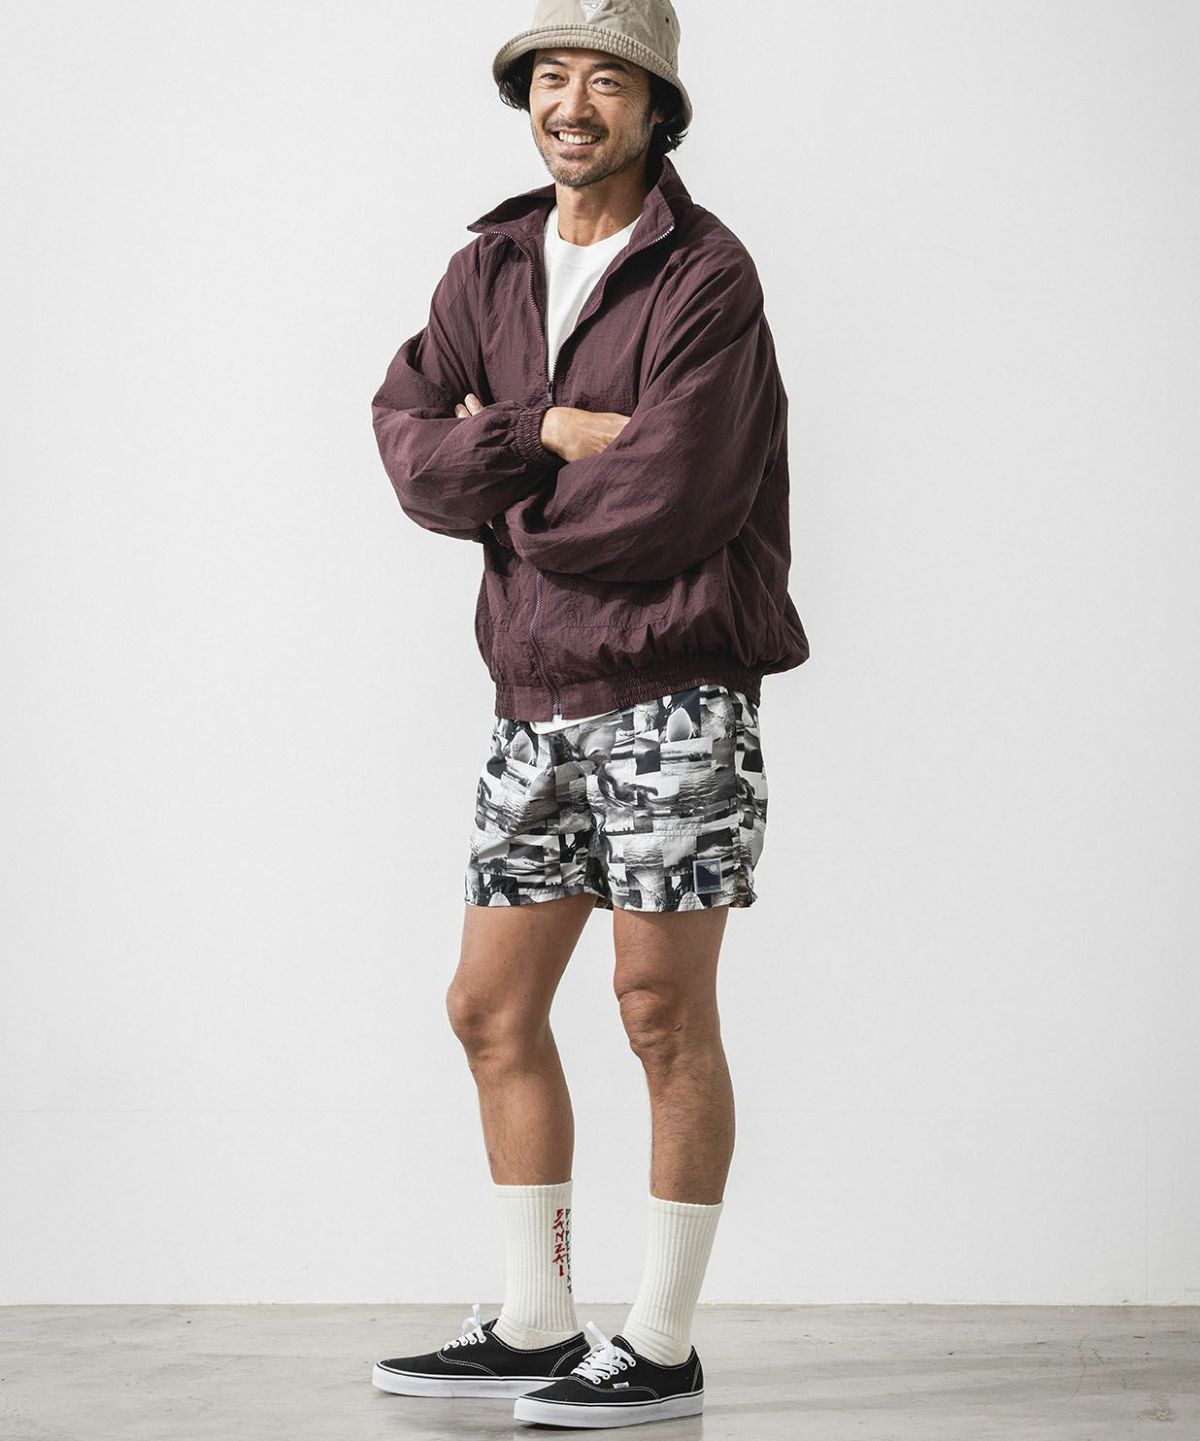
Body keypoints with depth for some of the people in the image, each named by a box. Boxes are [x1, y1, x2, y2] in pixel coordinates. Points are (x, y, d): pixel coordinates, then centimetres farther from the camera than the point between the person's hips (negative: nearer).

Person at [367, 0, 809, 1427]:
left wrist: (497, 488, -3)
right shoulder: (489, 267, 11)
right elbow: (408, 441, 0)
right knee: (492, 1010, 9)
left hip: (675, 691, -7)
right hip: (537, 695, 7)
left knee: (664, 1014, -2)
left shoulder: (706, 276, -9)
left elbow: (658, 506, -18)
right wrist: (557, 430, -14)